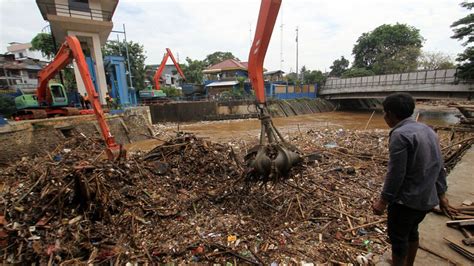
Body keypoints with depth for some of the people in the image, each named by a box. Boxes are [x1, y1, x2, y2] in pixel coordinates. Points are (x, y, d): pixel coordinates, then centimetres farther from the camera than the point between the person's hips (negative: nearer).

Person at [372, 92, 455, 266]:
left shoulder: (399, 135, -21)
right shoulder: (428, 130, 7)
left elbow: (395, 173, -23)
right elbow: (439, 167, 12)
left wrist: (383, 200, -15)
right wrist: (441, 194, 20)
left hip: (406, 200, -9)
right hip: (427, 198, 9)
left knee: (398, 238, 8)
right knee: (411, 232, 25)